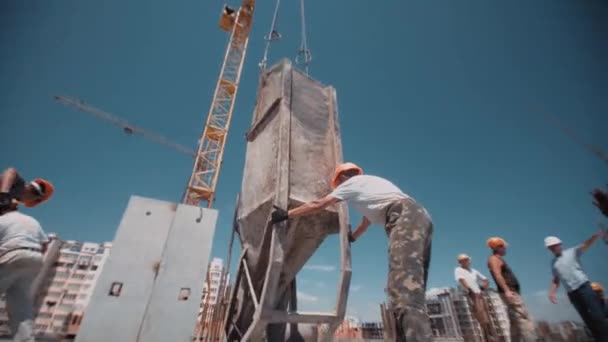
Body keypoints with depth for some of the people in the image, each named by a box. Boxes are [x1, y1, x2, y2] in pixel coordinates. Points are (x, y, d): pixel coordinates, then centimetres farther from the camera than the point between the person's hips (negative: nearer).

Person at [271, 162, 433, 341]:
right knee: (409, 290, 7)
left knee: (404, 292, -19)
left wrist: (287, 214, 18)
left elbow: (319, 205, 10)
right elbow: (367, 220, 45)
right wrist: (352, 237, 60)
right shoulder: (369, 183, 35)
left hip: (405, 218, -10)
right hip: (420, 217, 10)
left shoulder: (351, 183, 11)